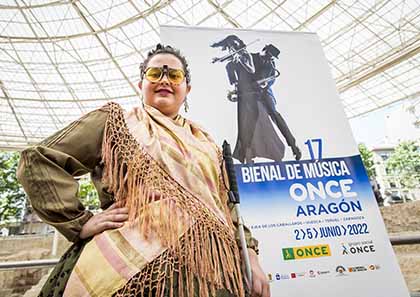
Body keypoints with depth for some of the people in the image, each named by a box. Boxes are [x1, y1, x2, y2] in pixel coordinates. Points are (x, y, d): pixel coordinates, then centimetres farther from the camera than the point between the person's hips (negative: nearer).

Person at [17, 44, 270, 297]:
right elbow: (37, 160, 2)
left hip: (209, 267, 4)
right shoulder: (115, 120, 6)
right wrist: (80, 221, -7)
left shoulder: (206, 144, 18)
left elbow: (227, 205, 18)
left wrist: (249, 253, 6)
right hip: (134, 264, -3)